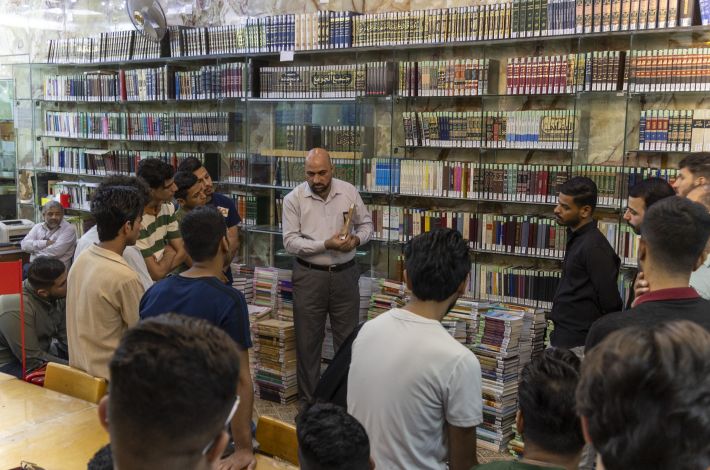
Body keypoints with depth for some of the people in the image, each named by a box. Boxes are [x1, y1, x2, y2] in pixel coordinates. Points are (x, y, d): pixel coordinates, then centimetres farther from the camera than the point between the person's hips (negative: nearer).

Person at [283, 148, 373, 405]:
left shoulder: (349, 192, -1)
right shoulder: (294, 198, -7)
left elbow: (366, 223, 11)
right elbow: (290, 241, -12)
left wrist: (357, 239, -12)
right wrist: (326, 244, -22)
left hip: (345, 275, 2)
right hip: (309, 276, -2)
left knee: (348, 339, 11)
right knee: (308, 341, 9)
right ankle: (307, 399, 24)